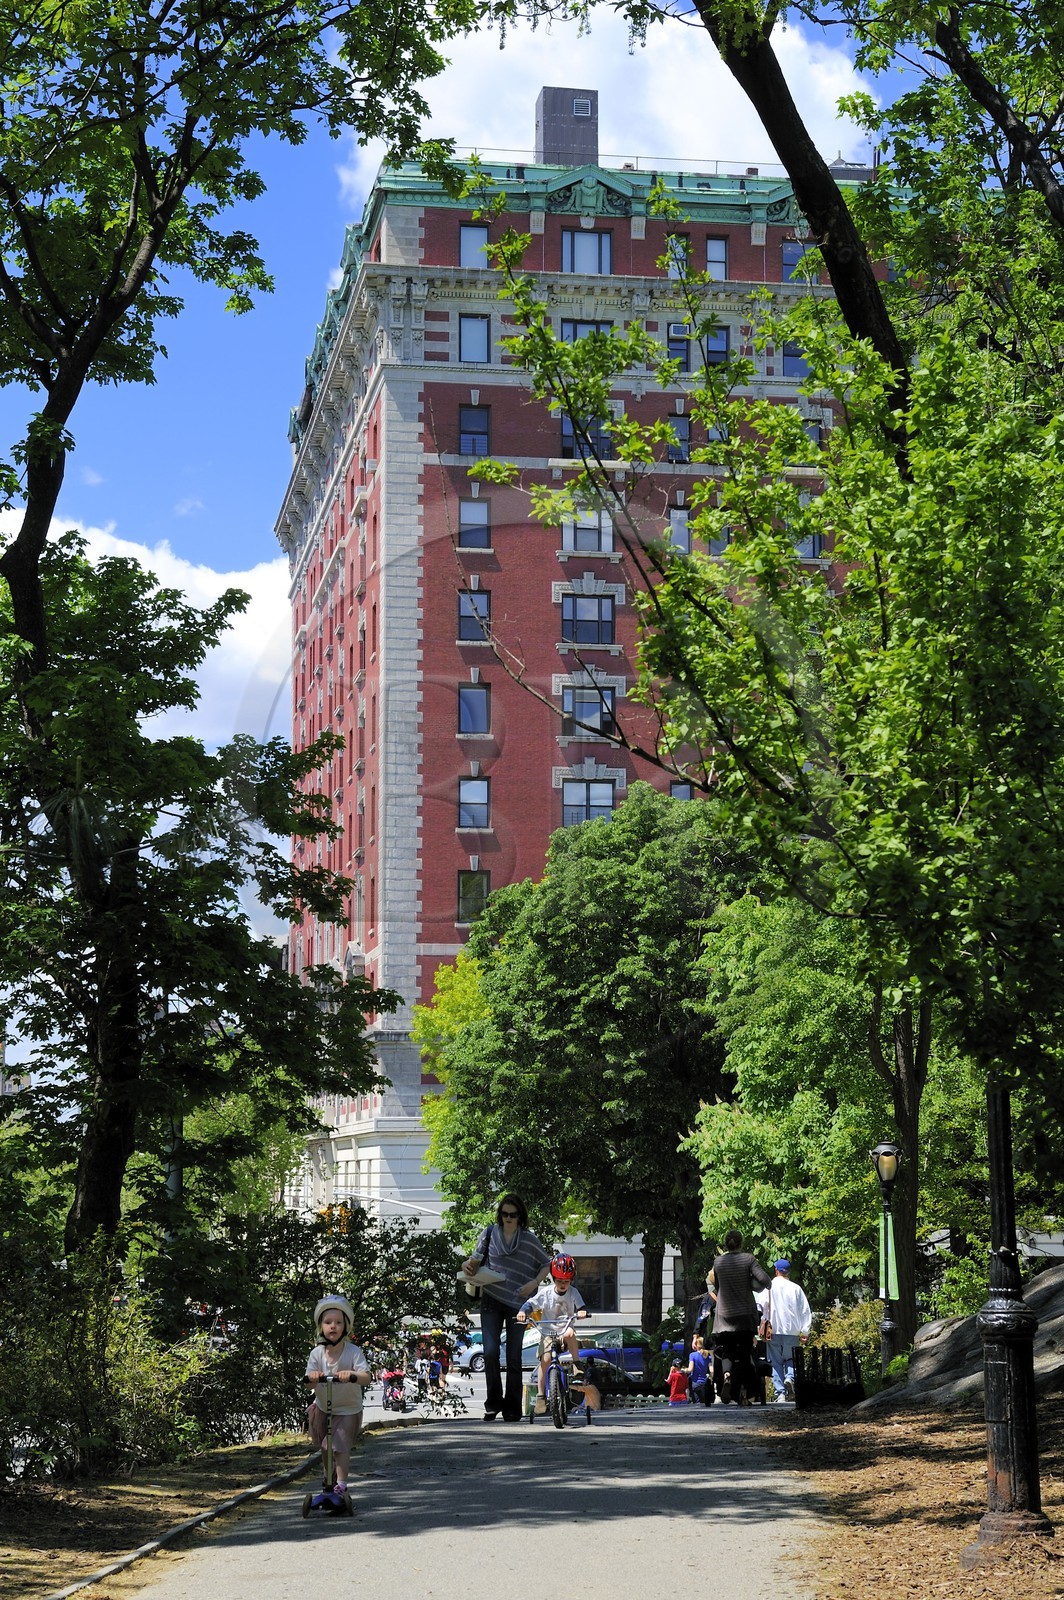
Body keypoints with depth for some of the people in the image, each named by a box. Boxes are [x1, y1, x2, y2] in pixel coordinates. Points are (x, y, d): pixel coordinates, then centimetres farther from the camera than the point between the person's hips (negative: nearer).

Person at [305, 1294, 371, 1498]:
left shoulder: (353, 1352, -22)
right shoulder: (317, 1353, -14)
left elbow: (367, 1378, -31)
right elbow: (310, 1384, -18)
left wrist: (351, 1375, -51)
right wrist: (312, 1377, -42)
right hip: (323, 1406, 4)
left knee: (340, 1446, -12)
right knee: (324, 1445, 21)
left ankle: (341, 1483, -2)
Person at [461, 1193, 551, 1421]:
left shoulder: (529, 1239, 2)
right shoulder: (489, 1234, 6)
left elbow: (547, 1264, 9)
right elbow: (477, 1259, 14)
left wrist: (534, 1283, -7)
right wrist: (468, 1265, -9)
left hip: (517, 1304, -1)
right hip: (491, 1301, 1)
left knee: (514, 1357, 1)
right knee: (490, 1351, -11)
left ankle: (512, 1408, 8)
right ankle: (494, 1402, 2)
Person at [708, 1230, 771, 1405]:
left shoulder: (718, 1262, -3)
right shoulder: (747, 1259, -7)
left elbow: (718, 1287, 8)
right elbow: (765, 1281, -17)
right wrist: (749, 1284, 1)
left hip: (724, 1315, 0)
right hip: (746, 1314, 0)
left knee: (726, 1351, 9)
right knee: (744, 1353, 10)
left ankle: (727, 1375, -23)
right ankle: (744, 1394, 6)